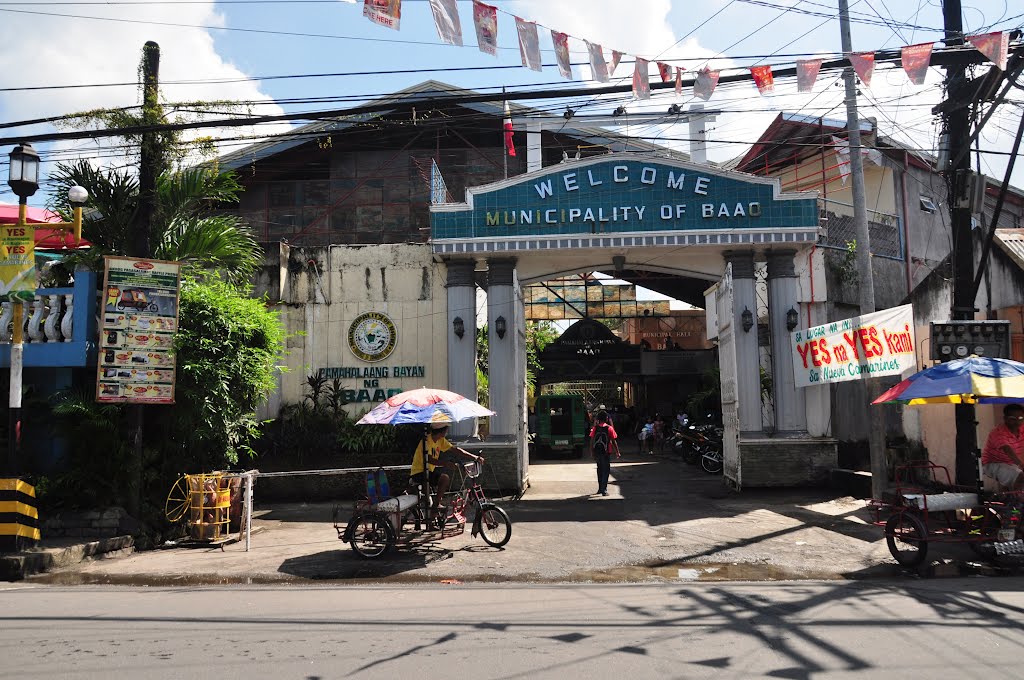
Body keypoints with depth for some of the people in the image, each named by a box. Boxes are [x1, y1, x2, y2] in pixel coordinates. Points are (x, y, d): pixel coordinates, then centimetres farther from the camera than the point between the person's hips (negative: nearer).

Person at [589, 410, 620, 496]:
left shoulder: (595, 428, 0)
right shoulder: (609, 428, -7)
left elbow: (592, 441, 0)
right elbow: (614, 441, -7)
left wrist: (592, 452, 8)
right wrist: (617, 452, 3)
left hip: (597, 452, 3)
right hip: (606, 452, -3)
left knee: (600, 470, 18)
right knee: (606, 471, 1)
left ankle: (600, 488, 26)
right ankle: (604, 490, -6)